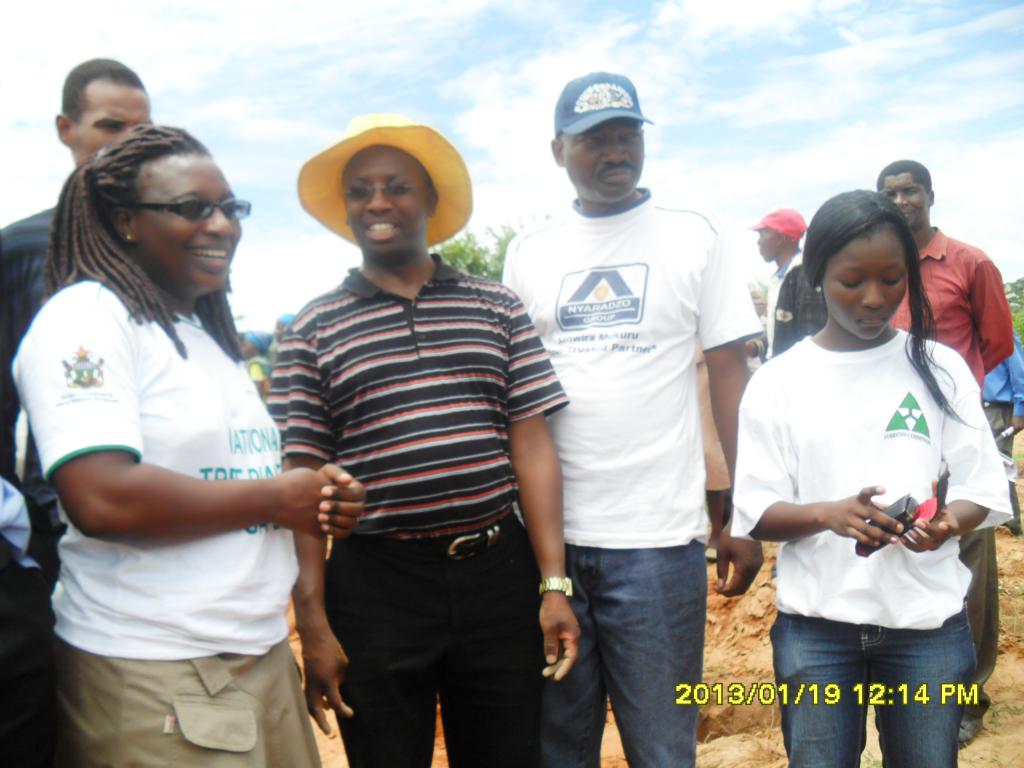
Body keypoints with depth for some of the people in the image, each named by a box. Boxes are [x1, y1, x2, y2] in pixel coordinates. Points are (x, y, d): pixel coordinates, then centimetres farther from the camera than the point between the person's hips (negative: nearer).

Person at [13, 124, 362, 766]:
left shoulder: (209, 335, 16)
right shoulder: (85, 317, -10)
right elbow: (102, 501, -24)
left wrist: (323, 500, 3)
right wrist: (276, 498, -14)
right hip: (152, 681, -8)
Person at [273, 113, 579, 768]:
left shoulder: (497, 308, 5)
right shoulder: (313, 332, 2)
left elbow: (532, 448, 1)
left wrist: (554, 584, -4)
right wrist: (312, 623, -5)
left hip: (498, 575, 2)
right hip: (375, 588, -1)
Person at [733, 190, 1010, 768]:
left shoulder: (940, 368, 2)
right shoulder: (778, 381, -2)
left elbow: (984, 493, 3)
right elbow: (756, 514, -3)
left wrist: (946, 523, -19)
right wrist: (828, 513, -22)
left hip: (929, 621, 1)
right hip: (815, 625, -1)